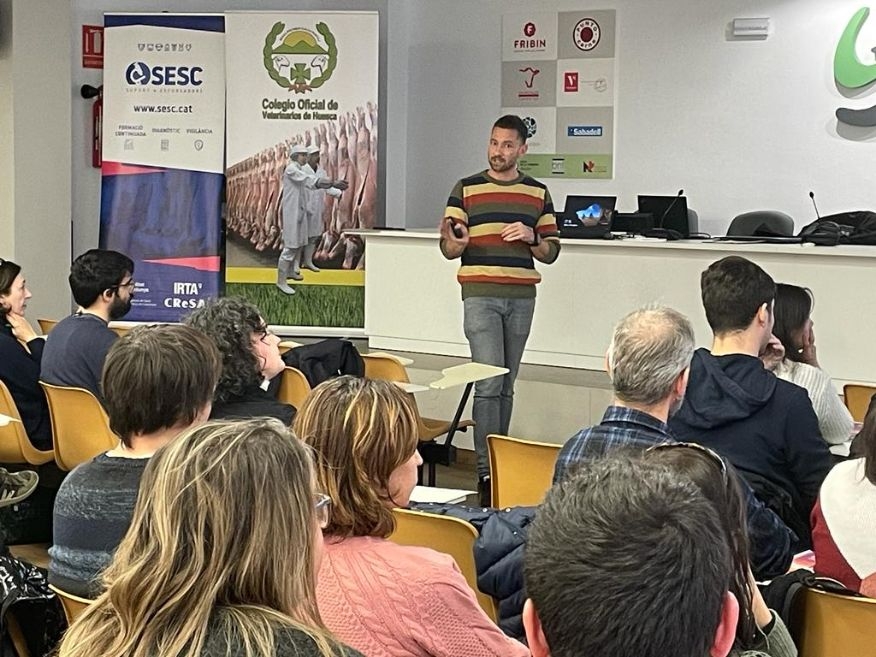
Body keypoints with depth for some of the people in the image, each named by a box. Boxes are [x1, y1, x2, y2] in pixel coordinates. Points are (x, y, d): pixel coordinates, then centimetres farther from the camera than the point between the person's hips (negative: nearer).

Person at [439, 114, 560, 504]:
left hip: (522, 296, 3)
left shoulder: (538, 193, 11)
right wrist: (457, 242, -21)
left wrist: (531, 237, -8)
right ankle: (486, 468, -10)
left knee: (507, 384, 9)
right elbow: (448, 249, 2)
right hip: (480, 294, -3)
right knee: (490, 382, -11)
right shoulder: (466, 190, 3)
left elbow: (551, 251, 12)